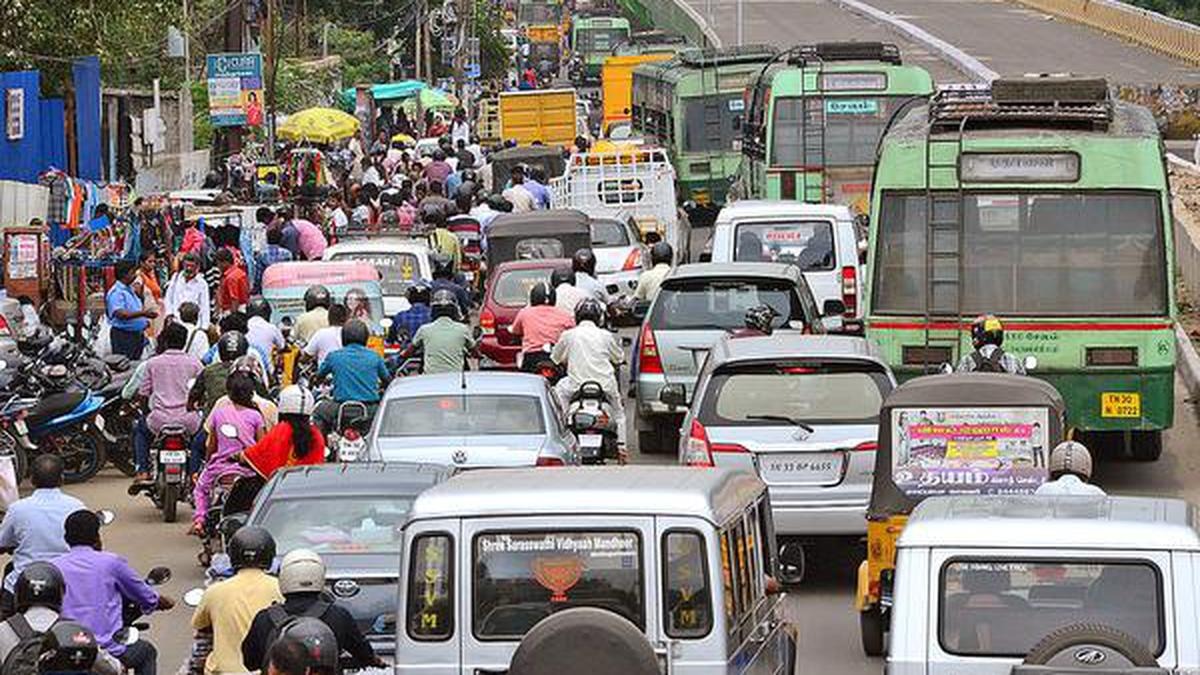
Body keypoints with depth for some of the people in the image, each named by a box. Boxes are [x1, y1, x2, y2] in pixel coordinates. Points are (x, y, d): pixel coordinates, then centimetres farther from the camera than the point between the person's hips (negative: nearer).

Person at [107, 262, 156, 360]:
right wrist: (143, 313, -32)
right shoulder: (116, 292, -14)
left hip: (136, 333, 9)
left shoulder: (130, 290, 16)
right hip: (123, 334, -9)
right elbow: (121, 313, -27)